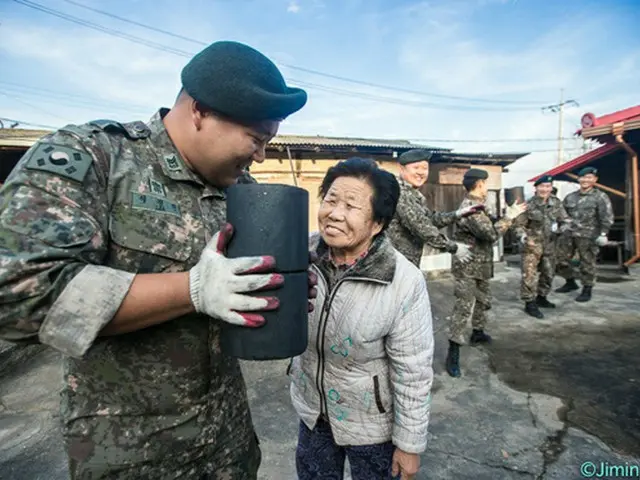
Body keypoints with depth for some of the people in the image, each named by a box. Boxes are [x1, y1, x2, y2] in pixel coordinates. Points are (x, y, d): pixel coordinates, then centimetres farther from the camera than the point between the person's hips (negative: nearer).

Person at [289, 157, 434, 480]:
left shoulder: (405, 283, -27)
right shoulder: (303, 252, -17)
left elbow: (413, 374, -18)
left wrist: (409, 443, -10)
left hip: (371, 421, -3)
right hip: (311, 408, 4)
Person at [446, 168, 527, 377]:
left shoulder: (477, 205, 12)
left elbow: (489, 228, 17)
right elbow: (491, 233, -26)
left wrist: (509, 216, 9)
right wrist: (509, 216, -14)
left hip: (481, 264, 10)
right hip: (467, 266, -10)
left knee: (483, 300, 24)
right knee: (464, 307, -12)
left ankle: (478, 333, 43)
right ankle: (453, 352, -9)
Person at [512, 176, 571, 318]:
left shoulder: (556, 203, 3)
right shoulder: (529, 205, -10)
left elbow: (566, 221, 10)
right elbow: (518, 224, -7)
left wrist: (560, 228, -12)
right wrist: (523, 237, -24)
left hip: (549, 245, 6)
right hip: (532, 245, -6)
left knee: (548, 273, 17)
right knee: (530, 275, -11)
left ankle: (541, 298, 35)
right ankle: (530, 303, -3)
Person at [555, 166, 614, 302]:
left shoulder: (600, 197, -2)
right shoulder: (570, 197, 12)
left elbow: (607, 217, -8)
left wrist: (603, 234, -16)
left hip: (588, 236, -5)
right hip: (569, 235, 5)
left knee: (587, 264, 0)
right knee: (562, 260, 10)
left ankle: (587, 290, 14)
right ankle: (571, 282, 30)